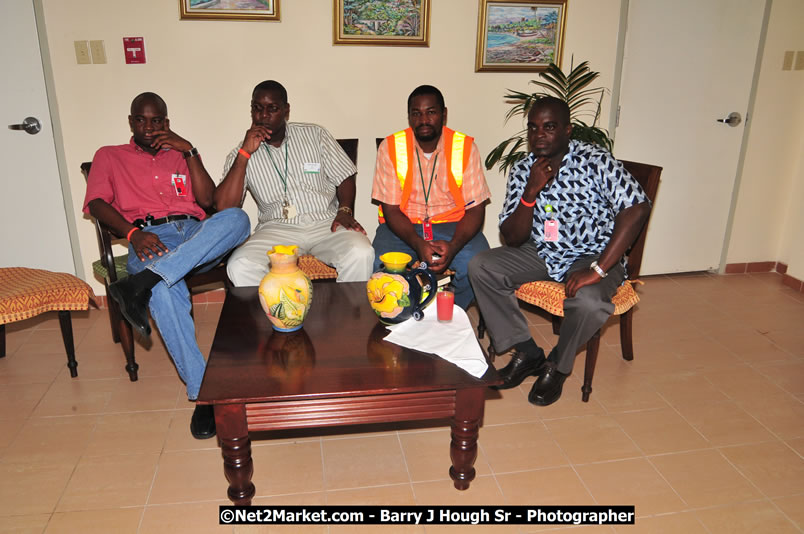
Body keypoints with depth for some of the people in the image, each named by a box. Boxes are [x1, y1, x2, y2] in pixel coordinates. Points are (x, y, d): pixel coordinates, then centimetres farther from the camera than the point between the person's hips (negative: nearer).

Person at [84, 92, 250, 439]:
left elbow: (207, 199, 13)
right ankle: (202, 391, -34)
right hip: (150, 239, -2)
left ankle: (143, 282, -44)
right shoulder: (109, 156, 25)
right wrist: (132, 233, -14)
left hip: (197, 236, 3)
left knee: (236, 218, -34)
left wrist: (189, 151, 4)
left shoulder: (180, 156, 31)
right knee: (166, 292, -39)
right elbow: (95, 203, 6)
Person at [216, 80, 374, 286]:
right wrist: (245, 153, -10)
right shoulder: (241, 155, 7)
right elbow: (224, 207, -6)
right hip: (277, 228, 0)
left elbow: (345, 177, 11)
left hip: (326, 223, 0)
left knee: (360, 254, -30)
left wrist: (345, 211, -10)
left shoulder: (315, 135, 10)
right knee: (240, 265, -29)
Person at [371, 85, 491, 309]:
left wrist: (453, 246, -27)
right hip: (403, 226, 0)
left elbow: (475, 209, -7)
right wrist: (419, 245, -26)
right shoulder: (390, 148, -6)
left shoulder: (465, 147, -6)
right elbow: (391, 210, -7)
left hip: (453, 224, 0)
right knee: (381, 265, -30)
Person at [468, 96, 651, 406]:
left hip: (591, 255, -5)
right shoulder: (522, 170, -3)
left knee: (587, 300, -36)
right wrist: (531, 192, -24)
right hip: (541, 253, 5)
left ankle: (558, 365, -2)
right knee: (480, 267, -14)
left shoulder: (595, 162, -17)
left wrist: (597, 270, -31)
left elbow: (637, 209, -28)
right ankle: (527, 352, 0)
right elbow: (512, 239, -7)